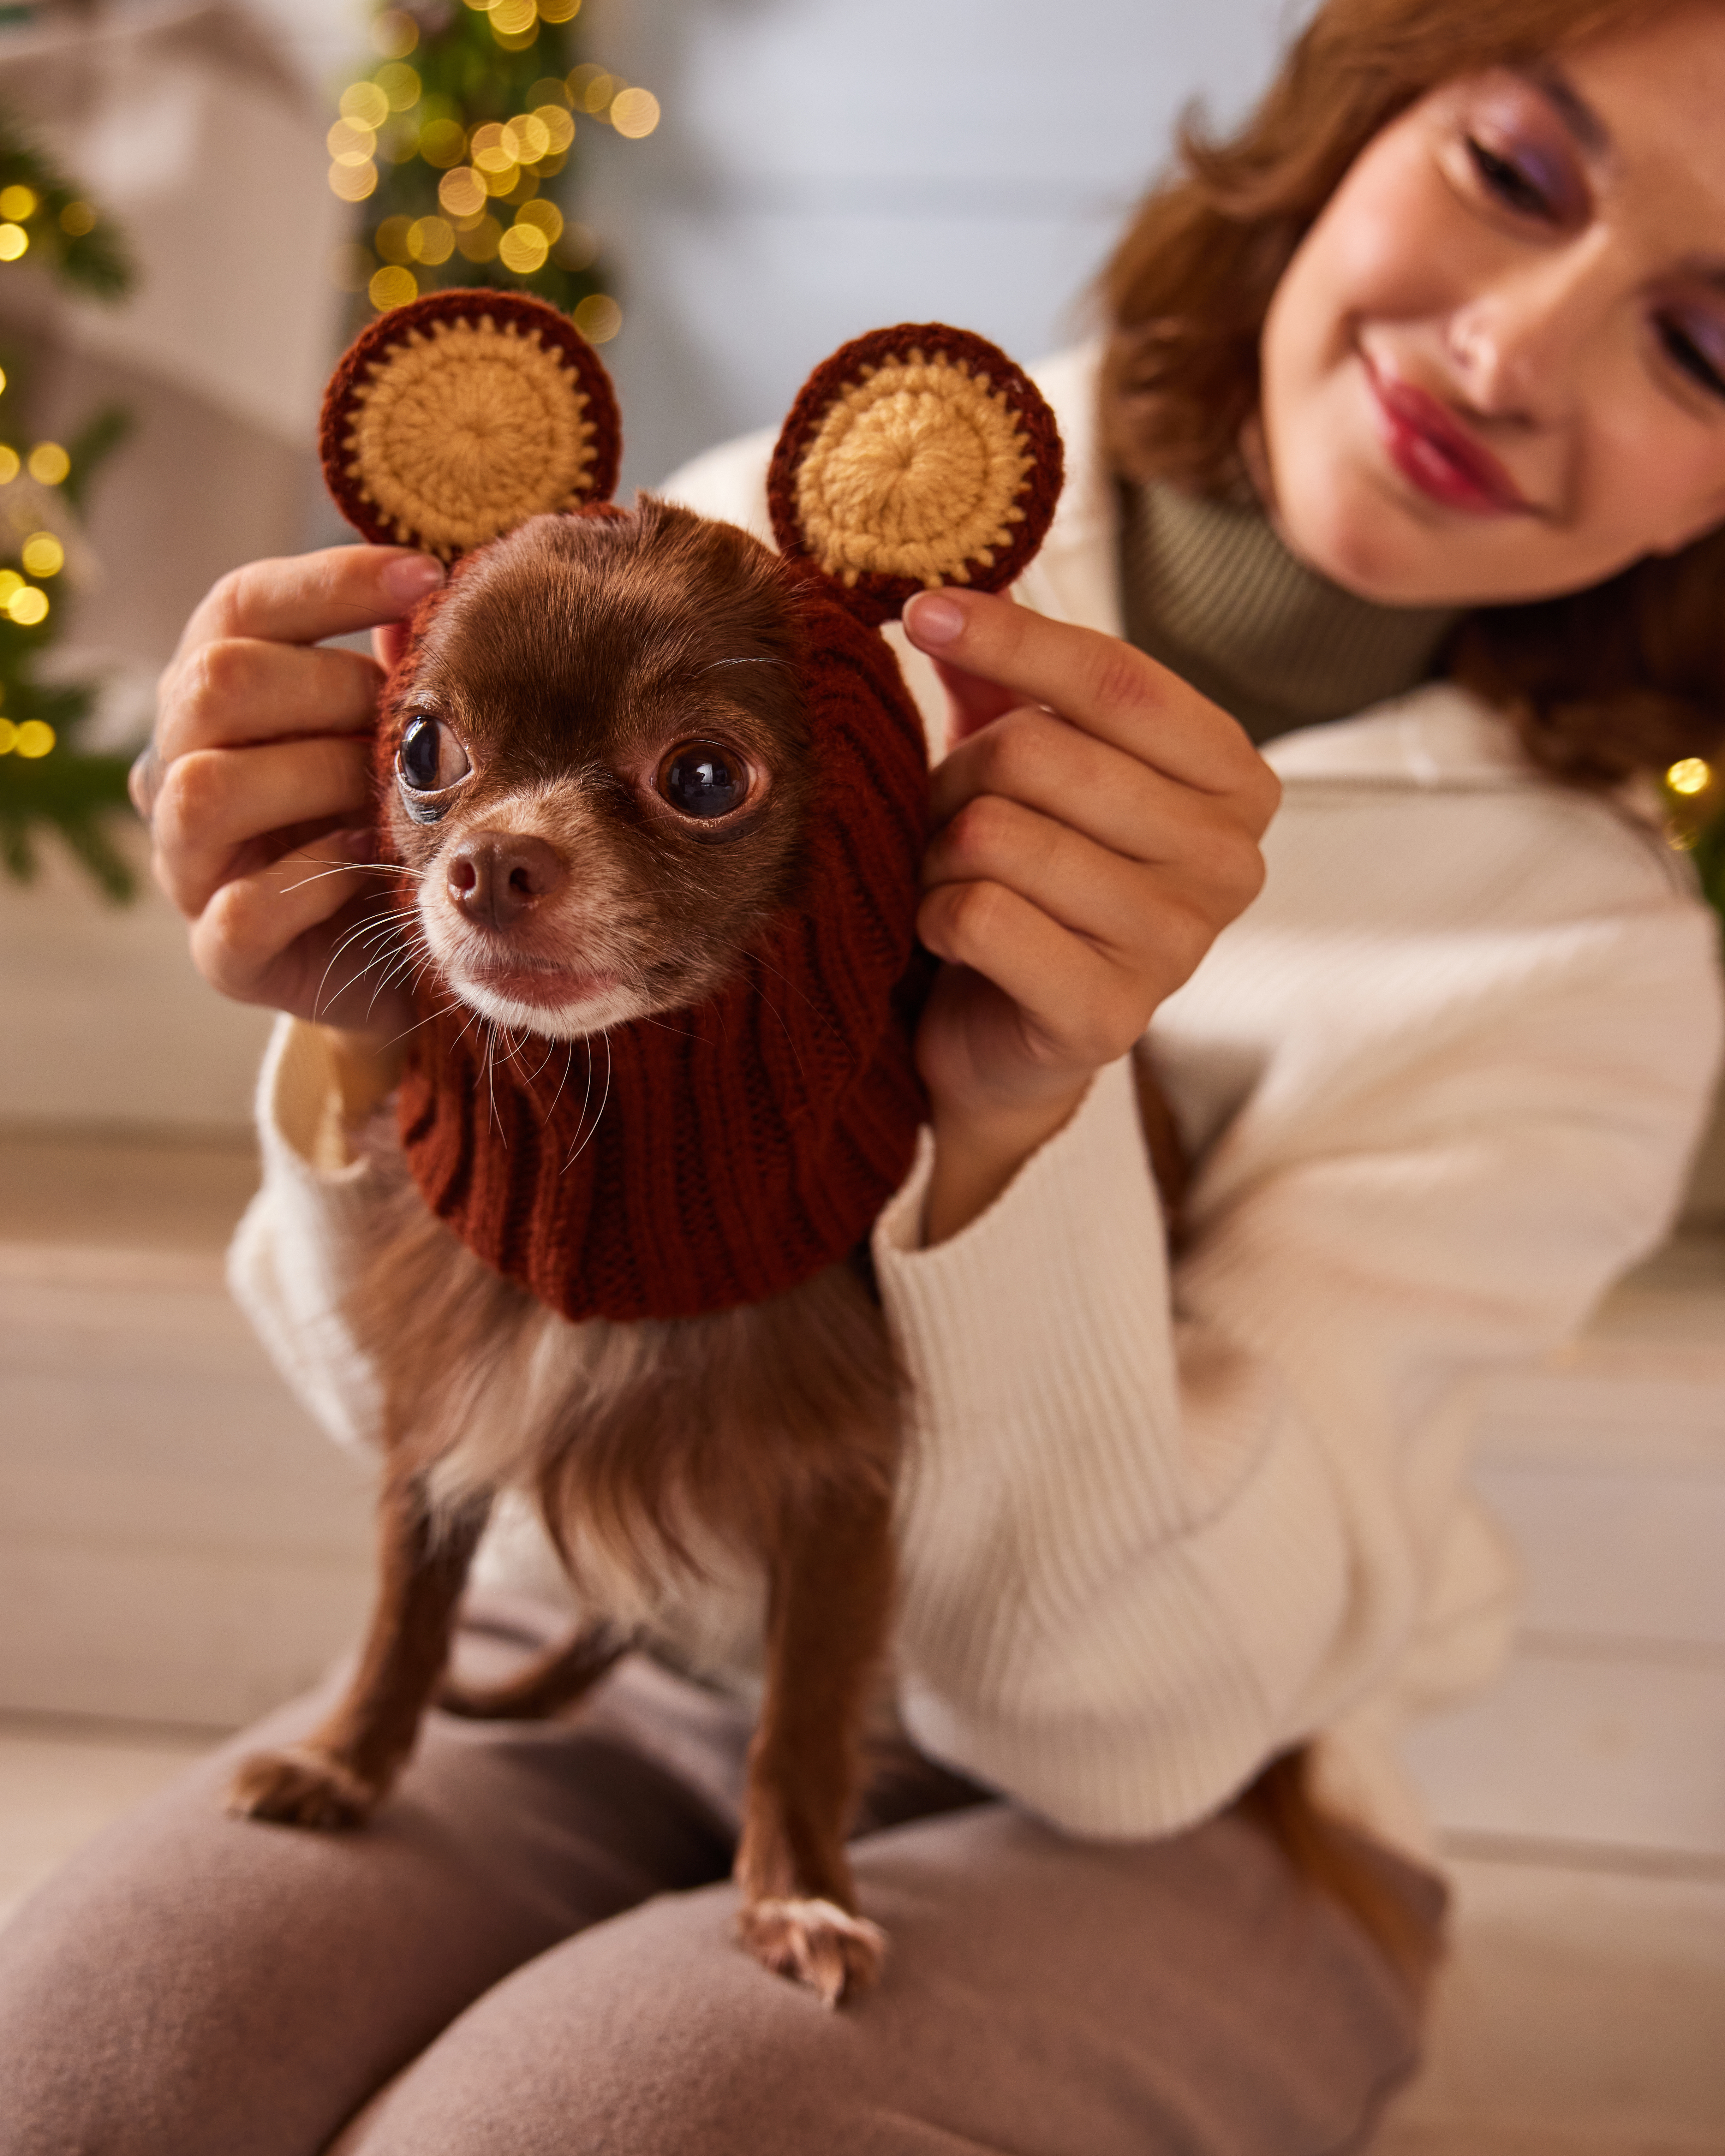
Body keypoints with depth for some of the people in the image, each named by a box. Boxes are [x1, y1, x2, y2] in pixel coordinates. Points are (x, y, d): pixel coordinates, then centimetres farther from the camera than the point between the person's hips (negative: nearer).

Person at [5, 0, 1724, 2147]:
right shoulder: (768, 551, -8)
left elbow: (1122, 1715, -18)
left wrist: (1014, 1135, -34)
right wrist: (373, 1044, -27)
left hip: (1157, 1816, -1)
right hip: (644, 1674, 2)